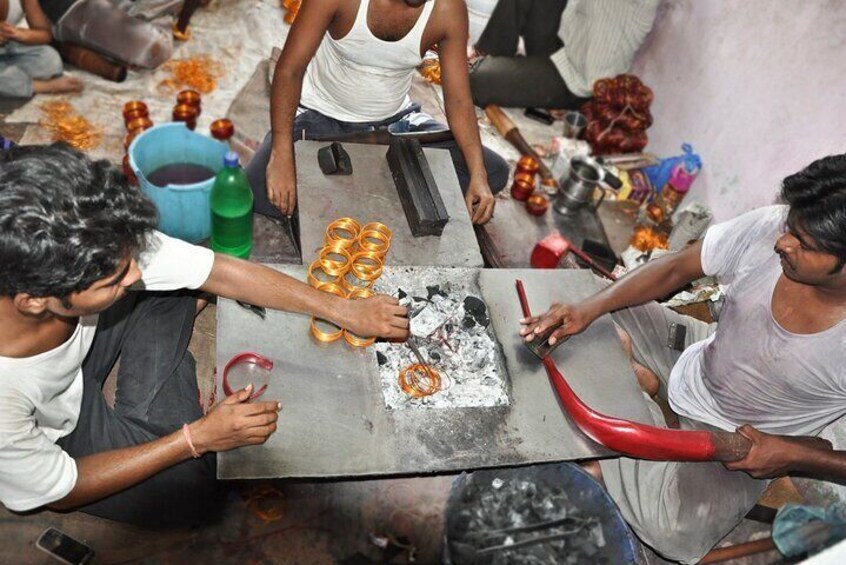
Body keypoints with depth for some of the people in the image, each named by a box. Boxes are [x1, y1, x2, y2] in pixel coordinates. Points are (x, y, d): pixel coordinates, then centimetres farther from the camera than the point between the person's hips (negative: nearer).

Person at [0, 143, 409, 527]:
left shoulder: (90, 253, -32)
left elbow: (222, 273, -21)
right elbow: (57, 491, -22)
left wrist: (344, 310, -17)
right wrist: (198, 437, -23)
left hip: (77, 368, 5)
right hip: (42, 446, -5)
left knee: (172, 283, -11)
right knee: (195, 489, -16)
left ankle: (146, 419, 3)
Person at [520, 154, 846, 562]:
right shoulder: (768, 229, -24)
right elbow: (674, 269, -12)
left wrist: (794, 456, -22)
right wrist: (589, 309, -24)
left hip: (742, 441, -3)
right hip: (695, 359, 4)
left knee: (673, 531, -24)